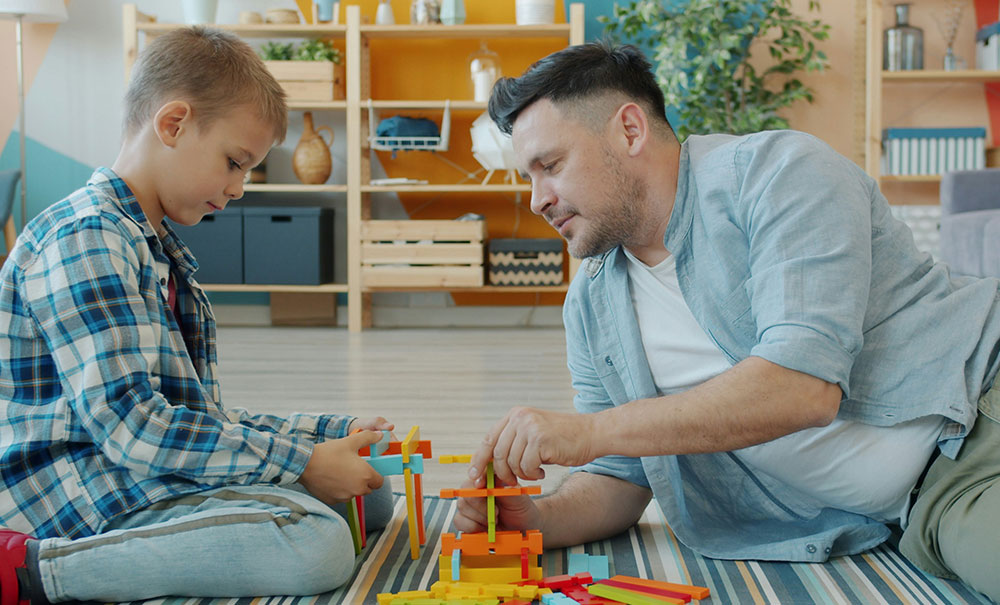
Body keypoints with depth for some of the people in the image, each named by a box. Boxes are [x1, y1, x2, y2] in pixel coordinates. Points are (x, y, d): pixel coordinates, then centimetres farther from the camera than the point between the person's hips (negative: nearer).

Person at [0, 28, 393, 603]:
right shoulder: (87, 237, -13)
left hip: (158, 476, 10)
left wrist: (333, 430, 9)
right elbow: (129, 427, -22)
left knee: (370, 494, 13)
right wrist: (303, 460, -18)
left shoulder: (165, 254, 20)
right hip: (93, 505, -10)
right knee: (319, 546, -29)